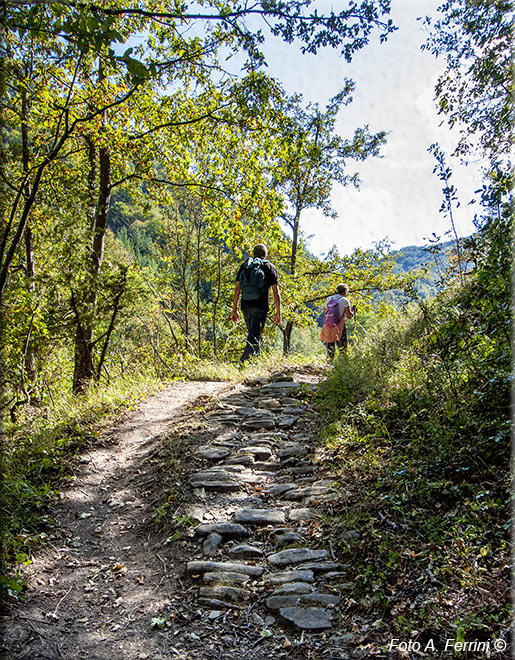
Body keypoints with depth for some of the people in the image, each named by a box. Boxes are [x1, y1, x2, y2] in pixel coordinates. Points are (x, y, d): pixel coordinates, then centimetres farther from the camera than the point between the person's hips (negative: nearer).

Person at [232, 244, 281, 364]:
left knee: (252, 334, 19)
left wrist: (234, 310, 12)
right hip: (260, 307, -4)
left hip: (245, 307, 4)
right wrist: (278, 312, 3)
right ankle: (243, 362, -18)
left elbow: (237, 289, 9)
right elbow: (276, 292, 0)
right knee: (254, 337, -5)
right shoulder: (270, 267, 6)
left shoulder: (244, 266, 13)